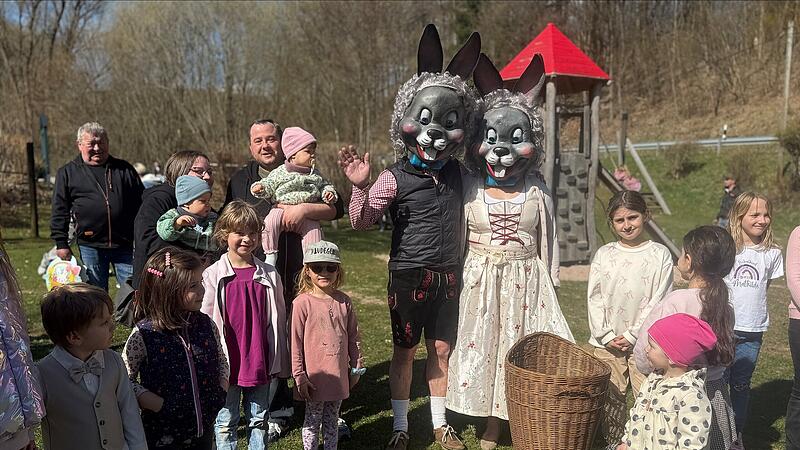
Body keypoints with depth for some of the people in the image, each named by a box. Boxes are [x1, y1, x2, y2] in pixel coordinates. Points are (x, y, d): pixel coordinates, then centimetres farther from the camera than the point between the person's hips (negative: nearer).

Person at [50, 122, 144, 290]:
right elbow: (60, 212, 6)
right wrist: (61, 243, 1)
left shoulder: (125, 170, 8)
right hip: (89, 246, 0)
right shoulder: (67, 172, 6)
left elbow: (142, 204, 10)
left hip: (125, 245, 0)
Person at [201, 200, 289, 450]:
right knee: (226, 422, 11)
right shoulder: (213, 275, -6)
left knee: (259, 420, 14)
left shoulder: (269, 275, 0)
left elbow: (278, 321, 5)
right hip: (227, 362, -1)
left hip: (260, 362, 2)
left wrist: (281, 363, 7)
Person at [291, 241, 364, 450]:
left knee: (332, 421, 17)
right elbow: (296, 342, -9)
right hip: (314, 376, -4)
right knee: (312, 421, 11)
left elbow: (354, 337, 8)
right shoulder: (302, 303, -12)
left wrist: (356, 367, 10)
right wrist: (299, 376, -9)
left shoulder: (344, 301, 1)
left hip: (338, 375, 4)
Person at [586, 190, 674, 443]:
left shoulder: (660, 255, -2)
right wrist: (607, 336, -6)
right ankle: (613, 443, 25)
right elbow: (594, 298, 2)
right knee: (610, 401, 10)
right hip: (606, 343, 2)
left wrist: (632, 335, -10)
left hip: (644, 342, -2)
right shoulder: (603, 255, 3)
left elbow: (659, 301, -6)